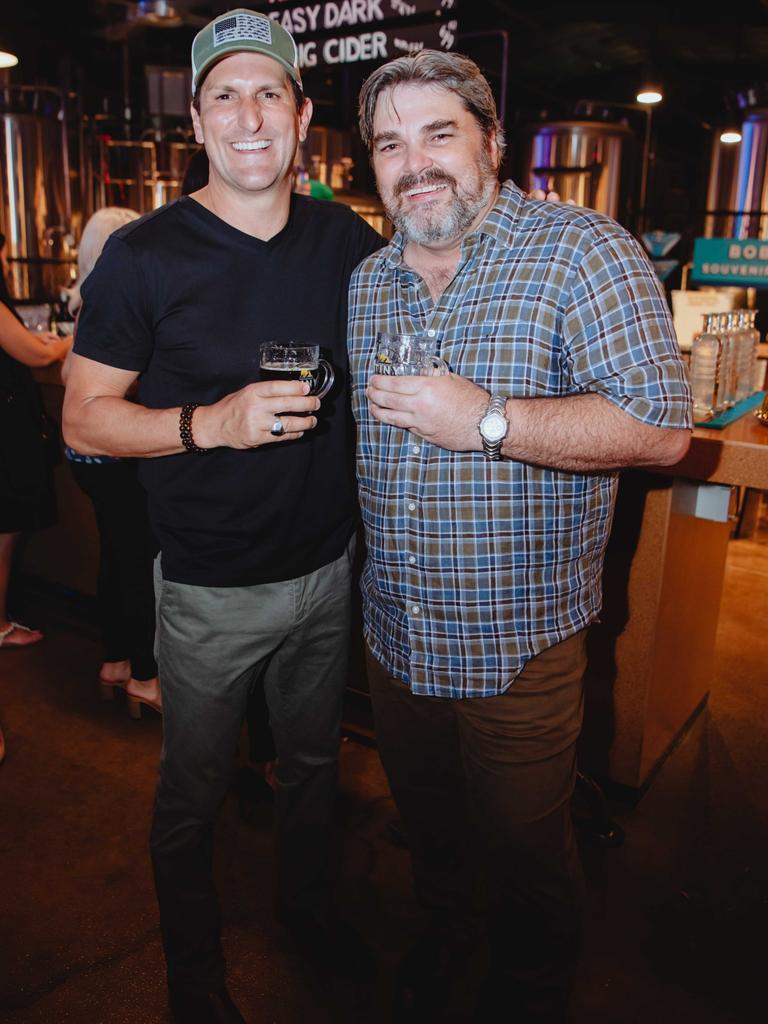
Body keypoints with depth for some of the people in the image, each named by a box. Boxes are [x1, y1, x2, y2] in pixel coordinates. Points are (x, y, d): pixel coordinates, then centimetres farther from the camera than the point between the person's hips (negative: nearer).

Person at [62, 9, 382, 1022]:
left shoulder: (350, 241, 0)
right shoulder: (144, 257, -12)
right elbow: (84, 416, -10)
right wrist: (211, 422, -25)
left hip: (329, 567, 4)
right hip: (212, 587, -3)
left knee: (313, 759, 23)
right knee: (193, 794, 15)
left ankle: (306, 901, 52)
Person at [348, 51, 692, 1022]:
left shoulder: (582, 251, -13)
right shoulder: (365, 281, 7)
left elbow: (660, 428, -22)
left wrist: (486, 421, -28)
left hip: (519, 643, -5)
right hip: (394, 632, 6)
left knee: (523, 860, 16)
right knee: (426, 825, 27)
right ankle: (443, 938, 57)